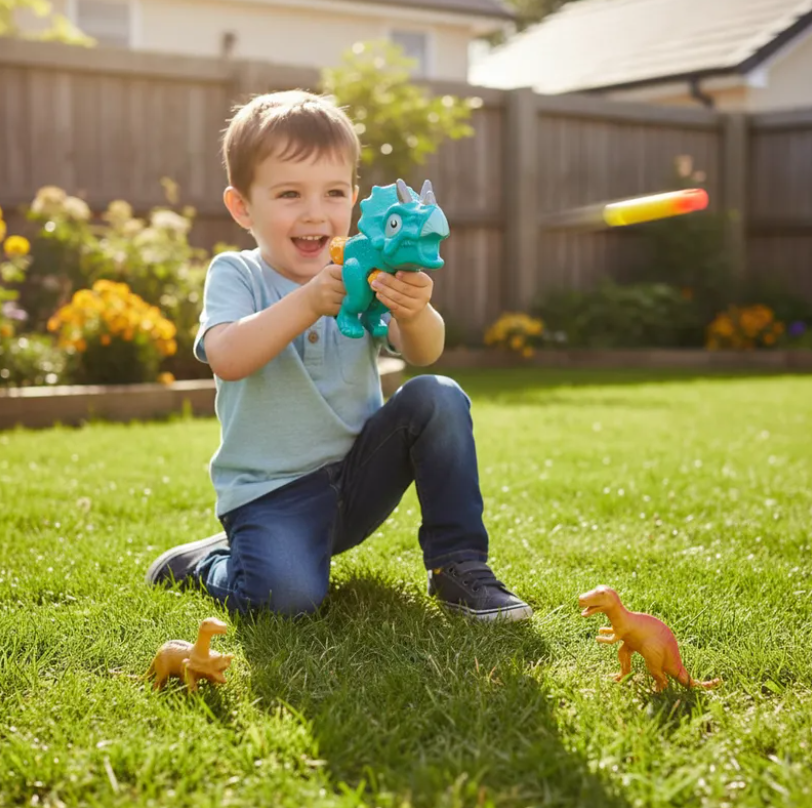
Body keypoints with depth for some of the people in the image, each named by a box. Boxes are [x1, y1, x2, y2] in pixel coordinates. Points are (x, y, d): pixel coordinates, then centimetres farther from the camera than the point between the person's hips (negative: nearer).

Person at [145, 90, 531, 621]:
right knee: (289, 595, -29)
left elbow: (423, 353, -15)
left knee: (439, 399, -18)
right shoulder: (235, 275, -6)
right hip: (271, 492, -3)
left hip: (360, 473, 4)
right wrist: (308, 303, -39)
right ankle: (211, 562, 7)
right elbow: (227, 358, -26)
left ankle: (459, 563, -7)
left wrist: (413, 313, -39)